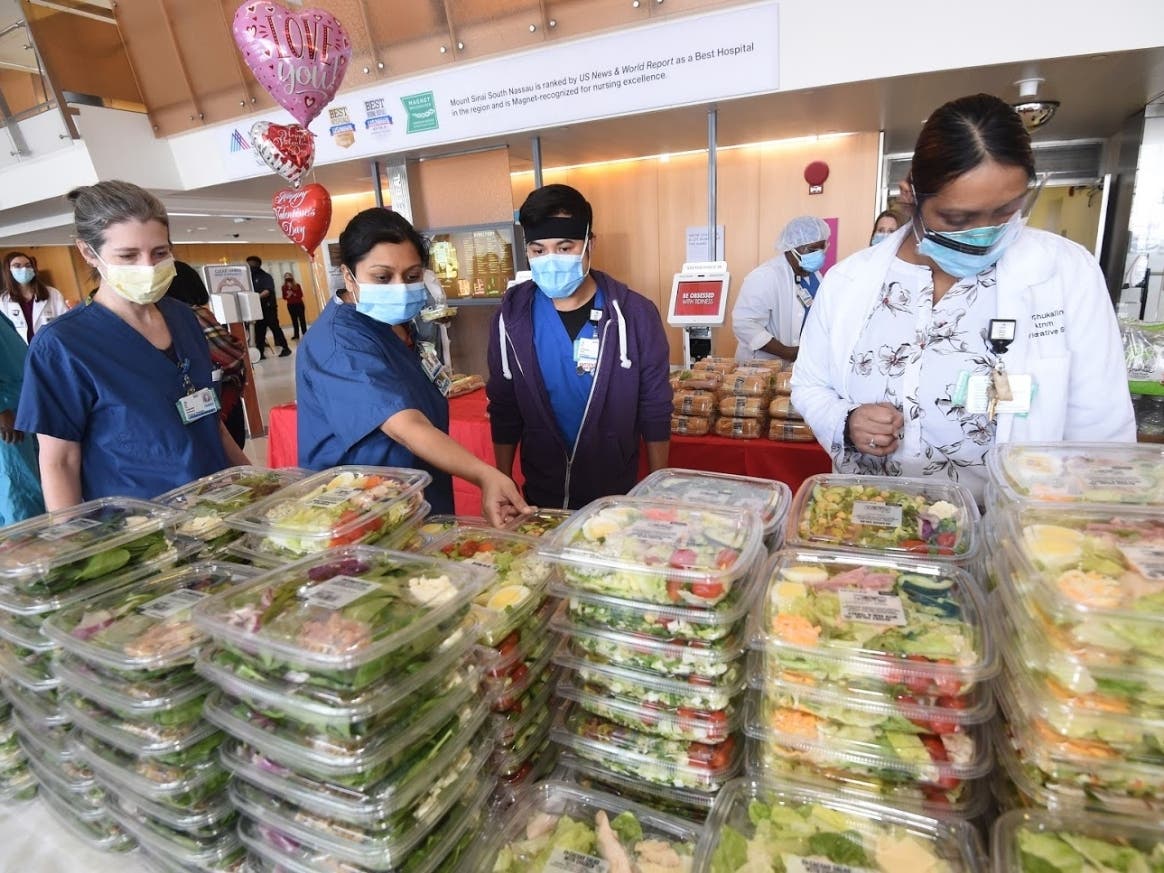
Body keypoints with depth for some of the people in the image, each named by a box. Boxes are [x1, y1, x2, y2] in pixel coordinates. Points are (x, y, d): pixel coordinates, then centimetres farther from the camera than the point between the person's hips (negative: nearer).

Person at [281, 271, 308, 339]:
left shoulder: (297, 285, -4)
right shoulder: (284, 287, 0)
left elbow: (301, 295, -8)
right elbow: (284, 297, 3)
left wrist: (294, 294, -19)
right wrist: (288, 296, -16)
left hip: (299, 304, -2)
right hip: (290, 305, 2)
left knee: (302, 319, -1)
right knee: (294, 320, 5)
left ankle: (305, 333, 4)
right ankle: (296, 334, 9)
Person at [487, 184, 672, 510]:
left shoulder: (634, 315, -13)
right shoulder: (512, 317, -7)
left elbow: (655, 412, -6)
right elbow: (504, 412, 1)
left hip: (616, 496, -1)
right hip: (540, 496, 2)